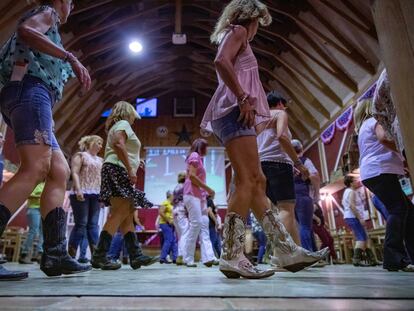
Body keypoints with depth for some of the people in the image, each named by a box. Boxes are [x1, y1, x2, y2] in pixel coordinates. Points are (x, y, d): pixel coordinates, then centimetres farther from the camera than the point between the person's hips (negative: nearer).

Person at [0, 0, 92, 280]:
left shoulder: (49, 26, 36)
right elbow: (25, 30, -13)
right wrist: (71, 57, -18)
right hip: (29, 89, -9)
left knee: (59, 172, -3)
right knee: (36, 168, -25)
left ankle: (55, 254, -10)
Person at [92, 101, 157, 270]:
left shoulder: (115, 126, 30)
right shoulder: (123, 124, 1)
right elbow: (119, 144, -17)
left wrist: (134, 162, 26)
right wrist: (130, 170, -20)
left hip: (116, 172, 10)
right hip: (118, 170, -10)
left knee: (127, 216, 2)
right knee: (120, 213, -17)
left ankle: (136, 256, 0)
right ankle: (99, 255, -20)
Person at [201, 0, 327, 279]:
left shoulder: (234, 37, 33)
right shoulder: (238, 31, 6)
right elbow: (221, 61, -16)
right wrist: (243, 98, -18)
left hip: (233, 114, 10)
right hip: (234, 111, -10)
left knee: (257, 182, 3)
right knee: (247, 180, -19)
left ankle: (288, 251, 7)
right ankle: (232, 256, -20)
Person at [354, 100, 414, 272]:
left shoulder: (363, 128, 32)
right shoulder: (375, 121, 5)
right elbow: (384, 138, -16)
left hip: (370, 174, 9)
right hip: (380, 170, -9)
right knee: (399, 209, -16)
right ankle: (393, 258, -23)